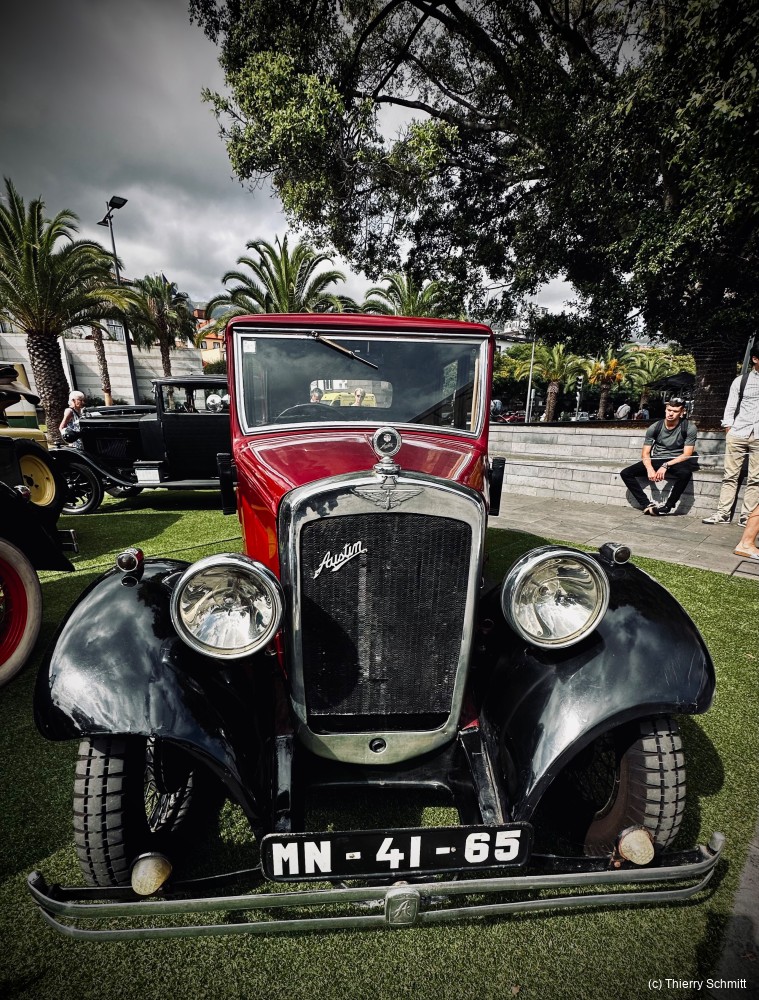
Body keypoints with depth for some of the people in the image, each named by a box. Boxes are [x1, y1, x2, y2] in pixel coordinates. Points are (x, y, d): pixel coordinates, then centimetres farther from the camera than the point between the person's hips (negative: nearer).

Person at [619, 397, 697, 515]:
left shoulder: (689, 427, -8)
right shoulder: (655, 427, -2)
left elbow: (687, 455, -12)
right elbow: (645, 453, -2)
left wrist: (666, 466, -25)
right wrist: (650, 469, -22)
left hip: (677, 461, -3)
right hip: (656, 460, 3)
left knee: (685, 473, -40)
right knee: (625, 473, -16)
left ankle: (667, 507, -22)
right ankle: (647, 505, -21)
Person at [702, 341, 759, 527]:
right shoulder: (740, 381, 7)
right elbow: (730, 408, 7)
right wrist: (728, 430, -2)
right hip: (737, 434, 0)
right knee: (730, 475, 2)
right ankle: (723, 514, 6)